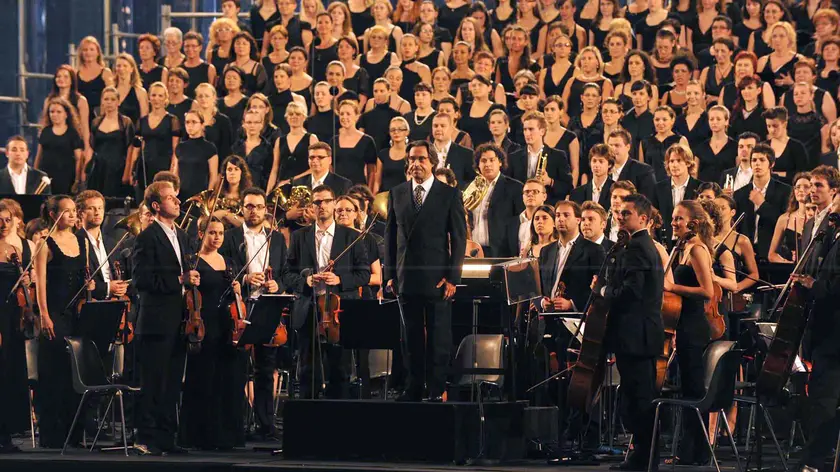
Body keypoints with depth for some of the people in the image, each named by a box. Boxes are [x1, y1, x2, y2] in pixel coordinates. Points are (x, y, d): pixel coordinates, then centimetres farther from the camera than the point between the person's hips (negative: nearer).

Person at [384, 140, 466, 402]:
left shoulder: (450, 194, 1)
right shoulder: (397, 193, 10)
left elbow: (459, 238, 0)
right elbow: (390, 235, 12)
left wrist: (452, 277, -7)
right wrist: (390, 274, 5)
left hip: (437, 279, -3)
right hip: (407, 278, 3)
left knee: (439, 338, 0)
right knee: (412, 337, 6)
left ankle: (437, 390, 6)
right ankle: (413, 388, 11)